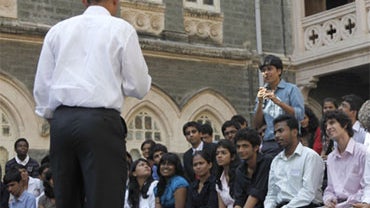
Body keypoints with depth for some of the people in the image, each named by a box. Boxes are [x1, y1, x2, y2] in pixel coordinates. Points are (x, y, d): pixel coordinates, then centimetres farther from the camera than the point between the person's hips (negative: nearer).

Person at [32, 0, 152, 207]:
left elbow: (42, 86, 12)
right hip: (101, 122, -5)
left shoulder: (58, 30, 14)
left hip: (62, 122, 5)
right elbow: (139, 87, 2)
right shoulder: (121, 29, 3)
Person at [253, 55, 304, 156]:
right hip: (268, 144, 4)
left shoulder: (291, 89, 5)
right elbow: (257, 125, 12)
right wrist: (260, 103, -2)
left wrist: (277, 102, -14)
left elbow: (300, 115, -7)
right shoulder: (262, 93, 17)